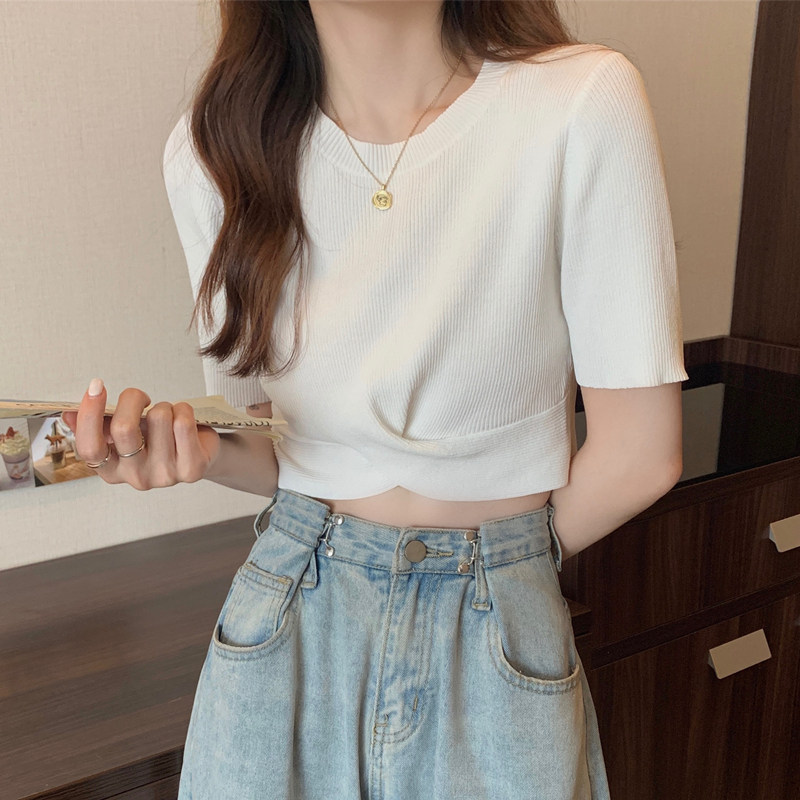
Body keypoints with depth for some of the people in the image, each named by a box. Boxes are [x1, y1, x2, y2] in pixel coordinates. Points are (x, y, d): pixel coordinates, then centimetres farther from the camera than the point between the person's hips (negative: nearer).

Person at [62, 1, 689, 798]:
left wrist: (497, 568, 2)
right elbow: (269, 441, 4)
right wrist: (199, 449, -17)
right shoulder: (213, 148, -6)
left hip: (497, 634, -2)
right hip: (285, 623, 3)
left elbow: (638, 454, -12)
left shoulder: (583, 101, -17)